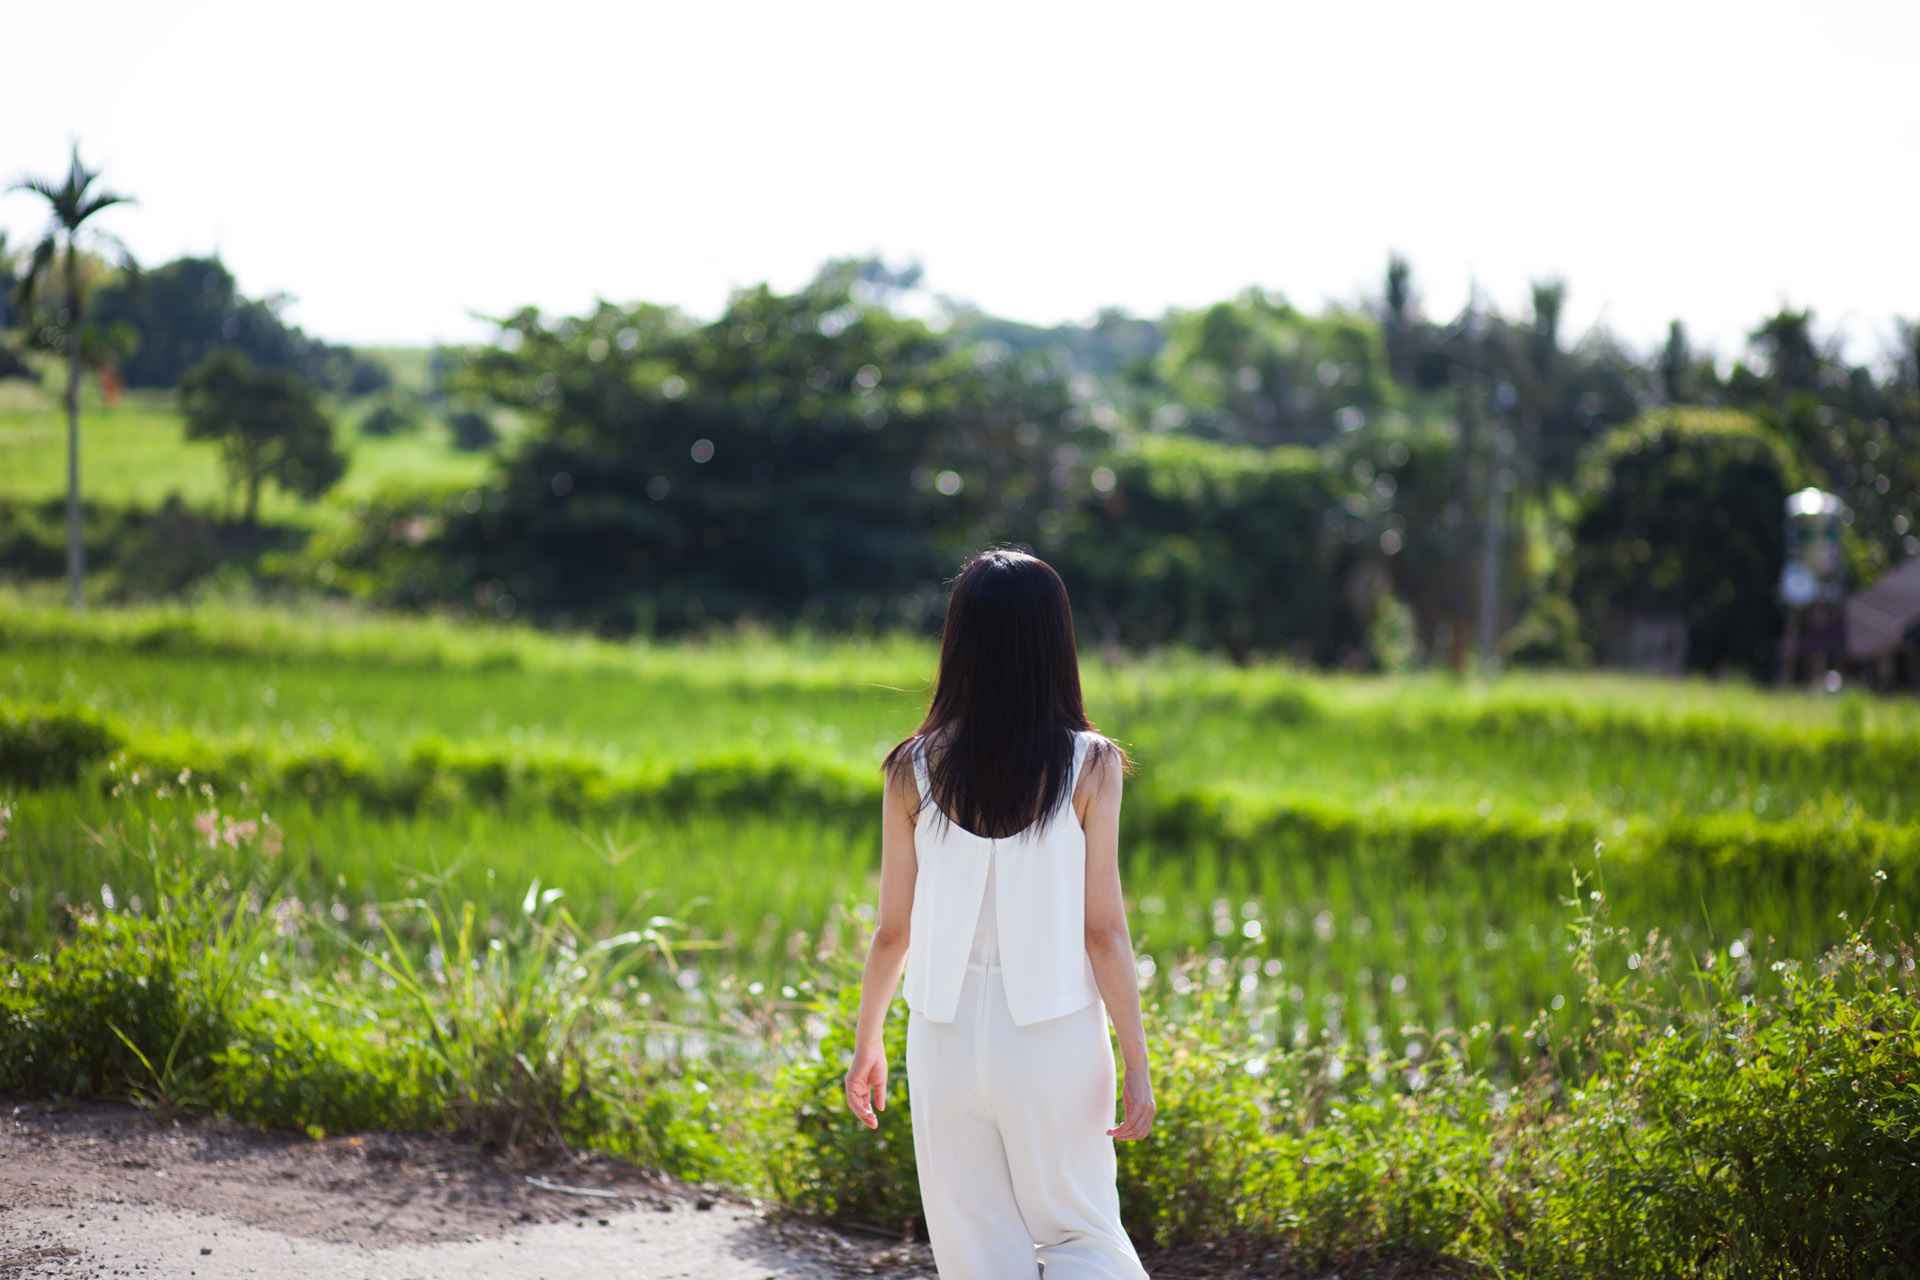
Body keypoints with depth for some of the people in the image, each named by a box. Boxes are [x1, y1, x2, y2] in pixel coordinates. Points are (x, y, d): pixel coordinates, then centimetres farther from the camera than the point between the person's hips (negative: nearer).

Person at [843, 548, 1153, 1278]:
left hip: (949, 1033, 1)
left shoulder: (915, 770, -3)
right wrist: (1137, 1065, -2)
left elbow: (893, 930, 2)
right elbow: (1103, 929, -8)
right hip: (1055, 1035, -1)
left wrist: (866, 1042, 15)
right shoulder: (1089, 765, -8)